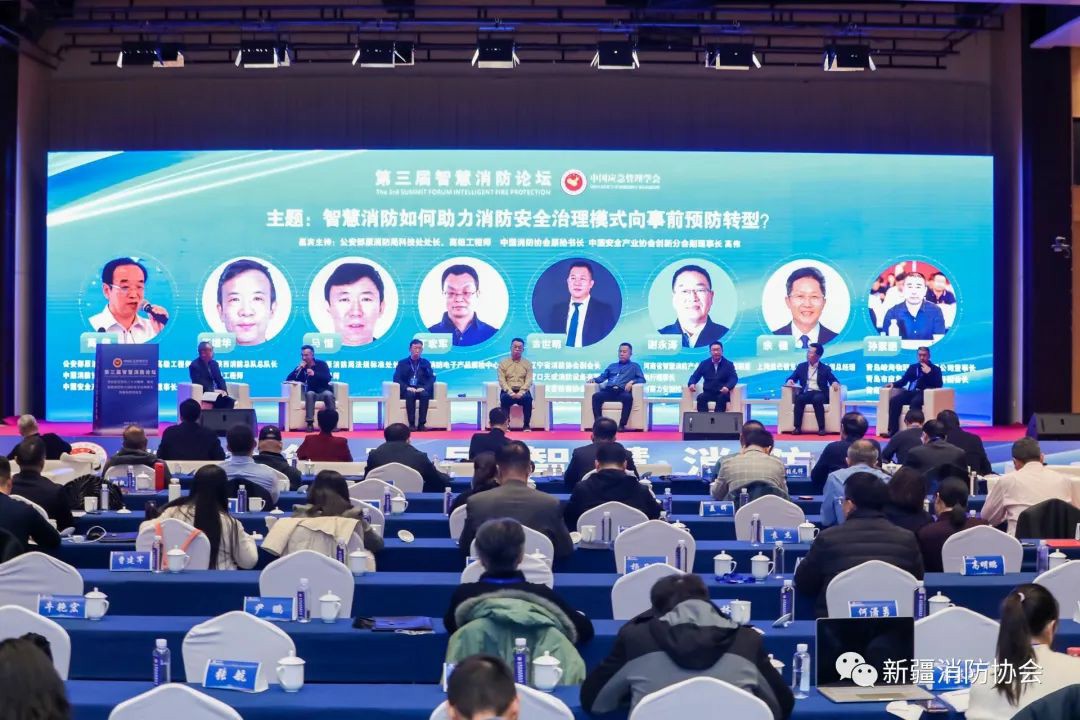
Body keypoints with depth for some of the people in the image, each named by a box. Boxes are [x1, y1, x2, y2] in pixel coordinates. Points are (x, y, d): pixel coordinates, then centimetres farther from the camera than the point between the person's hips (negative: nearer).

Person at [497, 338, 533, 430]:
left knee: (528, 398, -34)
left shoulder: (528, 363, 10)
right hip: (508, 391, 0)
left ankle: (526, 425, -27)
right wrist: (511, 393, -18)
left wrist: (521, 393, -18)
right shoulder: (503, 362, 8)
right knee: (504, 398, -36)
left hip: (522, 391, 0)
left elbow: (528, 381, 0)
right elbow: (502, 381, -2)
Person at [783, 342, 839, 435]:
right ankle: (797, 427, -32)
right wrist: (790, 381, -9)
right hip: (805, 394, 2)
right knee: (799, 399, -33)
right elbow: (792, 377, 15)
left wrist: (834, 383, -19)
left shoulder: (825, 369, 10)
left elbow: (833, 381, 5)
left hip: (819, 394, -2)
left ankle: (821, 428, -34)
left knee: (817, 399, -37)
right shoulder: (801, 366, 17)